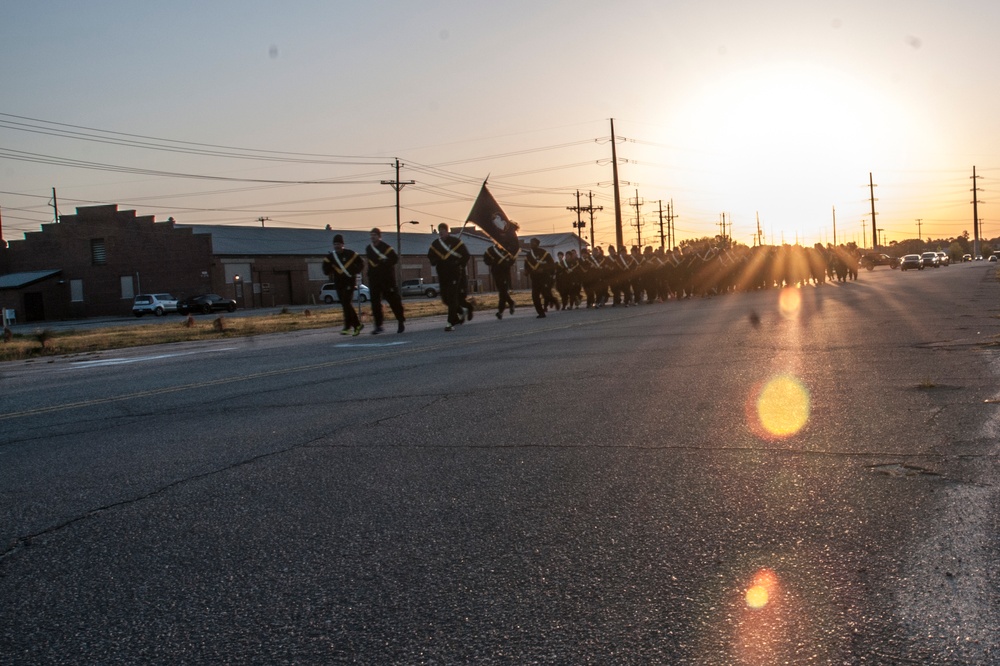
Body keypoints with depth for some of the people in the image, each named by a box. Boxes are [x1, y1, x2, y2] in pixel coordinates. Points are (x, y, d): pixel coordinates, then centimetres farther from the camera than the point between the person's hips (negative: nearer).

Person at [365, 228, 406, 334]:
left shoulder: (386, 247, -9)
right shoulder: (368, 249, 11)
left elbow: (395, 259, -13)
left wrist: (385, 263, -21)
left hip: (387, 278, -6)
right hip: (374, 279, 6)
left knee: (393, 299, 0)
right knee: (375, 302, 1)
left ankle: (401, 322, 12)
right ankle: (378, 325, 5)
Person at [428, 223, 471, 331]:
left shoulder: (456, 241, -5)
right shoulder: (435, 244, 8)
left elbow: (466, 255, -1)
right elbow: (430, 256, 18)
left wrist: (459, 265, -9)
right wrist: (434, 261, -4)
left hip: (455, 273, -5)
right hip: (442, 275, 5)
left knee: (452, 297, -13)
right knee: (445, 298, 7)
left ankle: (451, 323, -12)